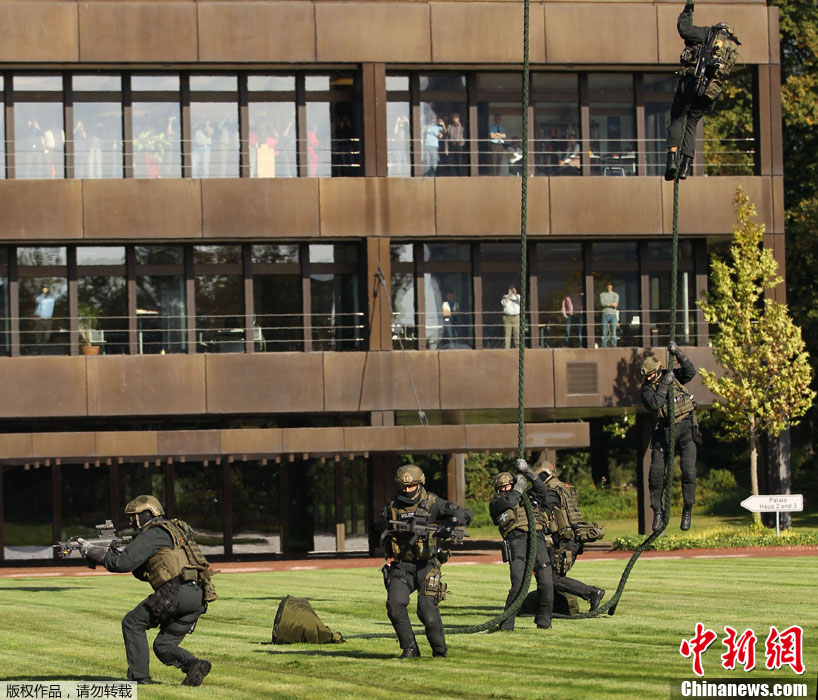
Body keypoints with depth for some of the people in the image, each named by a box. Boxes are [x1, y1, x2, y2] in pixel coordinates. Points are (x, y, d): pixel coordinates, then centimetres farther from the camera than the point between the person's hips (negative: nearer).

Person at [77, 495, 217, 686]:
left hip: (177, 591, -8)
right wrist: (114, 553, 24)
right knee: (163, 646, 16)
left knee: (132, 623, 9)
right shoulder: (174, 531, 30)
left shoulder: (151, 535, 1)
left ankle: (139, 676, 4)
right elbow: (145, 573, 34)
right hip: (199, 598, 9)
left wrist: (92, 551, 4)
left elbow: (123, 563, -8)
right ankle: (194, 665, -9)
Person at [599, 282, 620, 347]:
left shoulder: (615, 295, 10)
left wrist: (607, 304, -4)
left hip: (613, 315, 0)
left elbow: (615, 305, -5)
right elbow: (602, 303, -5)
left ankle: (614, 346, -4)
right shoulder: (602, 295, 12)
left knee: (613, 332, -6)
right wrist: (611, 304, -6)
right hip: (605, 315, 0)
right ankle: (604, 346, -2)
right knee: (604, 332, -4)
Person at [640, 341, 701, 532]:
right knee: (656, 470, -5)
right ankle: (658, 511, 7)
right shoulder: (647, 387, -1)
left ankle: (688, 511, 0)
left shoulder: (674, 375, 1)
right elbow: (654, 404, -19)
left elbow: (690, 372, -17)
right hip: (664, 430, 1)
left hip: (685, 426, -1)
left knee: (688, 469, -9)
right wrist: (664, 385, -22)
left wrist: (678, 353, -26)